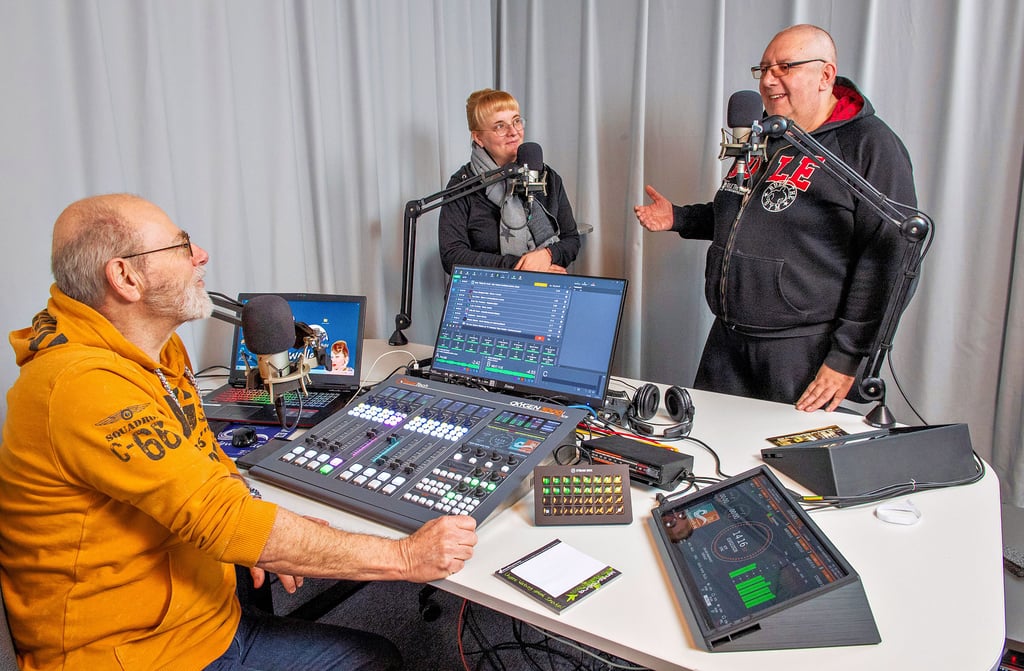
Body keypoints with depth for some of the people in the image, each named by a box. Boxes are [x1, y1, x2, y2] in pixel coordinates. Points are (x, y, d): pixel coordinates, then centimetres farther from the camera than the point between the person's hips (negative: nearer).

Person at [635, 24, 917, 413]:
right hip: (727, 342, 7)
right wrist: (678, 218, 14)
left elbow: (889, 257, -17)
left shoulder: (869, 144, -10)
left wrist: (847, 357, -19)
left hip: (804, 354, -7)